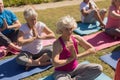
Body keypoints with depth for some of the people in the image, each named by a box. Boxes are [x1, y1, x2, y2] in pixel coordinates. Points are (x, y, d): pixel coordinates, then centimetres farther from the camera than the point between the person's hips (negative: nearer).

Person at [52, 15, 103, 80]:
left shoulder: (76, 38, -8)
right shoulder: (57, 43, -23)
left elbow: (93, 50, -6)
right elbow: (55, 64, -34)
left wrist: (77, 56, -19)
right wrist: (72, 58, -23)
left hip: (75, 68, 6)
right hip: (62, 72, -5)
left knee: (98, 68, -10)